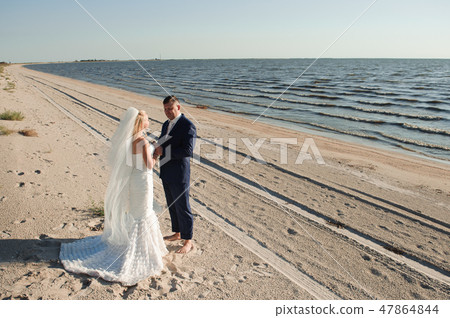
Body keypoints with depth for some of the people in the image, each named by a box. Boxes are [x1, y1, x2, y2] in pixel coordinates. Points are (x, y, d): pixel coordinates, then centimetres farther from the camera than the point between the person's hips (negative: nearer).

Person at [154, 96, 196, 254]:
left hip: (179, 175, -8)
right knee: (172, 205, 19)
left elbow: (187, 151, -25)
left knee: (182, 207, 2)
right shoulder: (166, 125, 11)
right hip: (166, 172, 8)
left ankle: (188, 241, 17)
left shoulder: (188, 126, -16)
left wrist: (164, 151, -21)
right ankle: (177, 233, 37)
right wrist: (158, 151, -4)